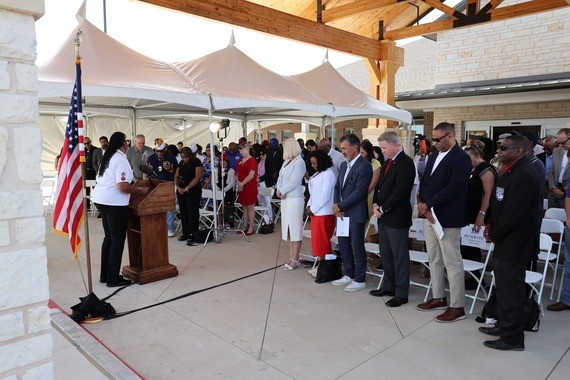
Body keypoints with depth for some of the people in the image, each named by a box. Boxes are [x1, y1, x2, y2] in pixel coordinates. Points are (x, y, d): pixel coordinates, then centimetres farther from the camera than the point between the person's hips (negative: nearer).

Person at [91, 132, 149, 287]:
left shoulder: (107, 158, 15)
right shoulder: (121, 159, -14)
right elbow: (123, 187, -23)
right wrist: (141, 190, -9)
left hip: (101, 200, 9)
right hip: (115, 203, -9)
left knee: (109, 237, 18)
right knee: (118, 241, 0)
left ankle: (105, 275, 25)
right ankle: (113, 279, 7)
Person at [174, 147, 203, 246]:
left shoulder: (196, 162, -4)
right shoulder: (181, 163, 15)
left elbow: (197, 177, -13)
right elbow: (176, 176, 13)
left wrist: (186, 188, -16)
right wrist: (178, 187, -6)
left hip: (193, 191, -6)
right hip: (181, 191, 6)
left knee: (192, 213, -6)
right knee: (183, 212, 9)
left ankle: (193, 236, -4)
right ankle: (185, 233, 18)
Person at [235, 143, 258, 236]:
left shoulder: (252, 160, -10)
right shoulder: (240, 161, 13)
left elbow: (251, 175, -18)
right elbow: (237, 173, 15)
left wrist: (242, 183, -15)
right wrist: (238, 183, -3)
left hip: (250, 187, -7)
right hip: (241, 187, 7)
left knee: (250, 207, -2)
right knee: (244, 207, 11)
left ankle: (251, 228, 3)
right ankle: (245, 227, 19)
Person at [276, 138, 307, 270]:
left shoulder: (299, 162, -10)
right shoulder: (286, 162, 15)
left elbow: (293, 182, -17)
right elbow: (280, 177, 12)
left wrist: (281, 191, -9)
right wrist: (279, 190, -5)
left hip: (294, 199, -8)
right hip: (285, 199, 9)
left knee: (295, 229, -4)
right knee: (287, 229, 11)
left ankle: (295, 260, 3)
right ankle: (292, 258, 20)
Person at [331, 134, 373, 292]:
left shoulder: (364, 166, -14)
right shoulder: (344, 165, 12)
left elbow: (359, 192, -19)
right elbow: (337, 186, 14)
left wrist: (340, 206, -14)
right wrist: (336, 205, -2)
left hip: (355, 213, -8)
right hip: (342, 212, 8)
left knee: (357, 247, 3)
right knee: (343, 245, 15)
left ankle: (359, 280, 17)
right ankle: (349, 275, 30)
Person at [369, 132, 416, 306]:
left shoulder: (405, 163, -14)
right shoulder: (387, 162, 15)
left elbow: (400, 192, -21)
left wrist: (383, 209, -14)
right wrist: (375, 204, 2)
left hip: (397, 217, -9)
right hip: (383, 216, 9)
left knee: (400, 256, 1)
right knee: (385, 254, 16)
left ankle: (401, 293, 10)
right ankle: (388, 286, 30)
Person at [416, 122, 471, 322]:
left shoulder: (461, 158, -12)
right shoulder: (434, 156, 13)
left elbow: (453, 188, -20)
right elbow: (424, 181, 13)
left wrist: (428, 205, -15)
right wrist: (422, 204, -3)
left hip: (447, 218, -8)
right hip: (429, 215, 8)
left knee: (452, 263, 0)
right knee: (434, 260, 16)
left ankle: (457, 307, 10)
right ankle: (438, 298, 29)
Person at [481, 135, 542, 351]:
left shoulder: (525, 175, -21)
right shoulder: (512, 171, 11)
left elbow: (514, 213, -23)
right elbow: (499, 203, 17)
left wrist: (494, 234, -11)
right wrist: (491, 225, 5)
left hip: (515, 243, -10)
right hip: (507, 241, 10)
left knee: (510, 290, 1)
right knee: (504, 286, 20)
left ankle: (512, 339, 15)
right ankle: (505, 326, 36)